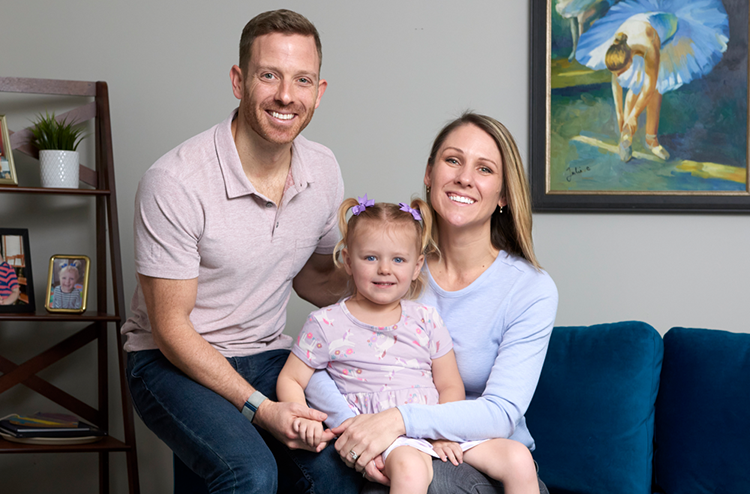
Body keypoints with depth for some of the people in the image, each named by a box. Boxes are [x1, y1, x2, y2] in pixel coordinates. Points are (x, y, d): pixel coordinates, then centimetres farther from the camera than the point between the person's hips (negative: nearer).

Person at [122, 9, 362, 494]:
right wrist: (259, 408, -23)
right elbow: (171, 328, -15)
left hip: (267, 355, 5)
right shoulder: (175, 182, -20)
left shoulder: (324, 171, -1)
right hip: (174, 361, -5)